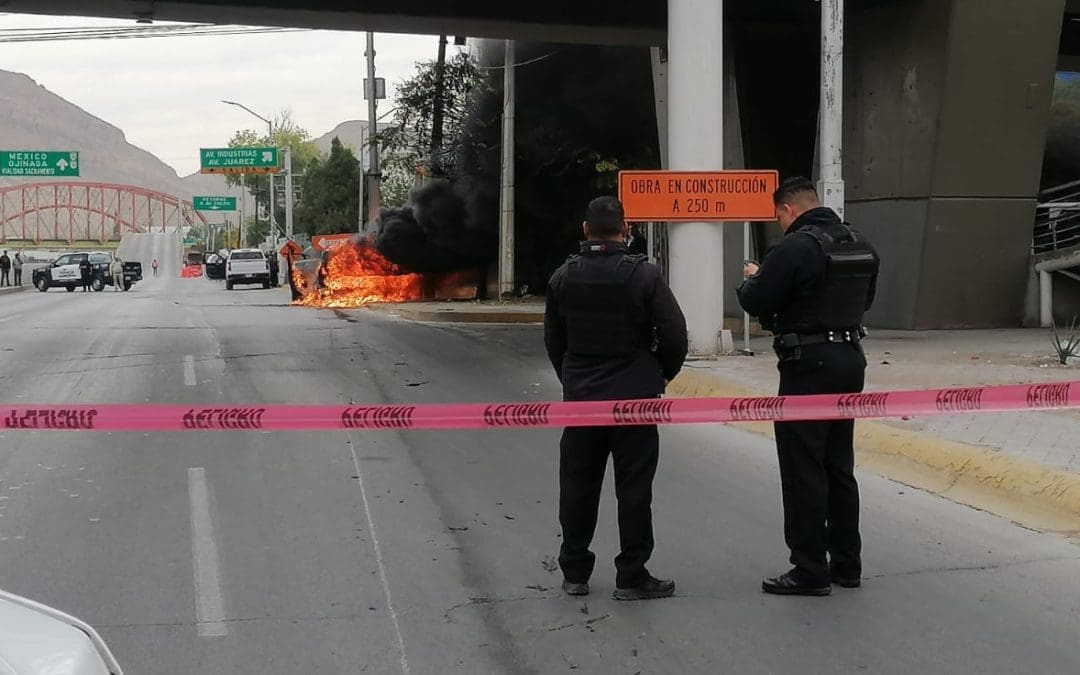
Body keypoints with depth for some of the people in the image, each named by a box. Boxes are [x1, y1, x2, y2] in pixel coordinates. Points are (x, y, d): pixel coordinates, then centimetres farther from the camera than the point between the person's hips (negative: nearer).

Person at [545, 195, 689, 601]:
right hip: (634, 397, -4)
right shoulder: (643, 275, -11)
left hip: (580, 397, 4)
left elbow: (553, 339, 10)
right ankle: (631, 576, 5)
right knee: (634, 487, 2)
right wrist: (662, 373, 5)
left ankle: (574, 571, 18)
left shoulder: (563, 278, 3)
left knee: (577, 485, 12)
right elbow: (674, 332, -12)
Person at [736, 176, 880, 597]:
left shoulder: (796, 247, -16)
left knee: (803, 470, -1)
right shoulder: (860, 245, 10)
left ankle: (810, 571, 2)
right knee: (839, 465, 16)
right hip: (850, 358, 8)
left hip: (808, 364, -8)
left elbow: (755, 303, -16)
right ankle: (847, 565, 22)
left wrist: (752, 279, 7)